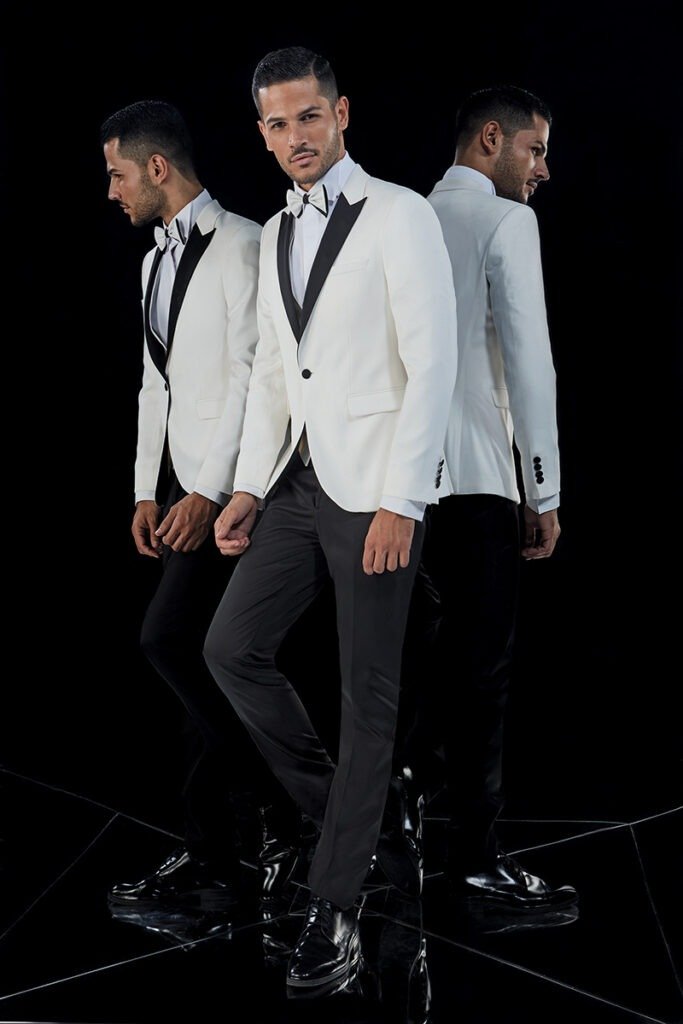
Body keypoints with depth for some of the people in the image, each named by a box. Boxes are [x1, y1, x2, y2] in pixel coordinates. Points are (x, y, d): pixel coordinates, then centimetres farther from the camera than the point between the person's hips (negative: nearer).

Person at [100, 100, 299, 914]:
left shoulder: (241, 247, -9)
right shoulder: (157, 260, 18)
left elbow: (252, 376, -16)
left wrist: (210, 492, -20)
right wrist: (148, 492, 14)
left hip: (231, 490, -9)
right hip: (183, 491, 9)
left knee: (171, 639, -18)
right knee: (198, 661, 9)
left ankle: (289, 796, -1)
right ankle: (210, 861, 18)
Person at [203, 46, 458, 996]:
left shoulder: (398, 215, -8)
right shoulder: (275, 235, 15)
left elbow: (433, 363, -14)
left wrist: (400, 504, -18)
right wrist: (250, 487, 11)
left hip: (374, 492, -7)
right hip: (299, 484, 7)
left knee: (368, 696, 0)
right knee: (232, 647, 5)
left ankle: (335, 908, 9)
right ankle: (337, 803, 24)